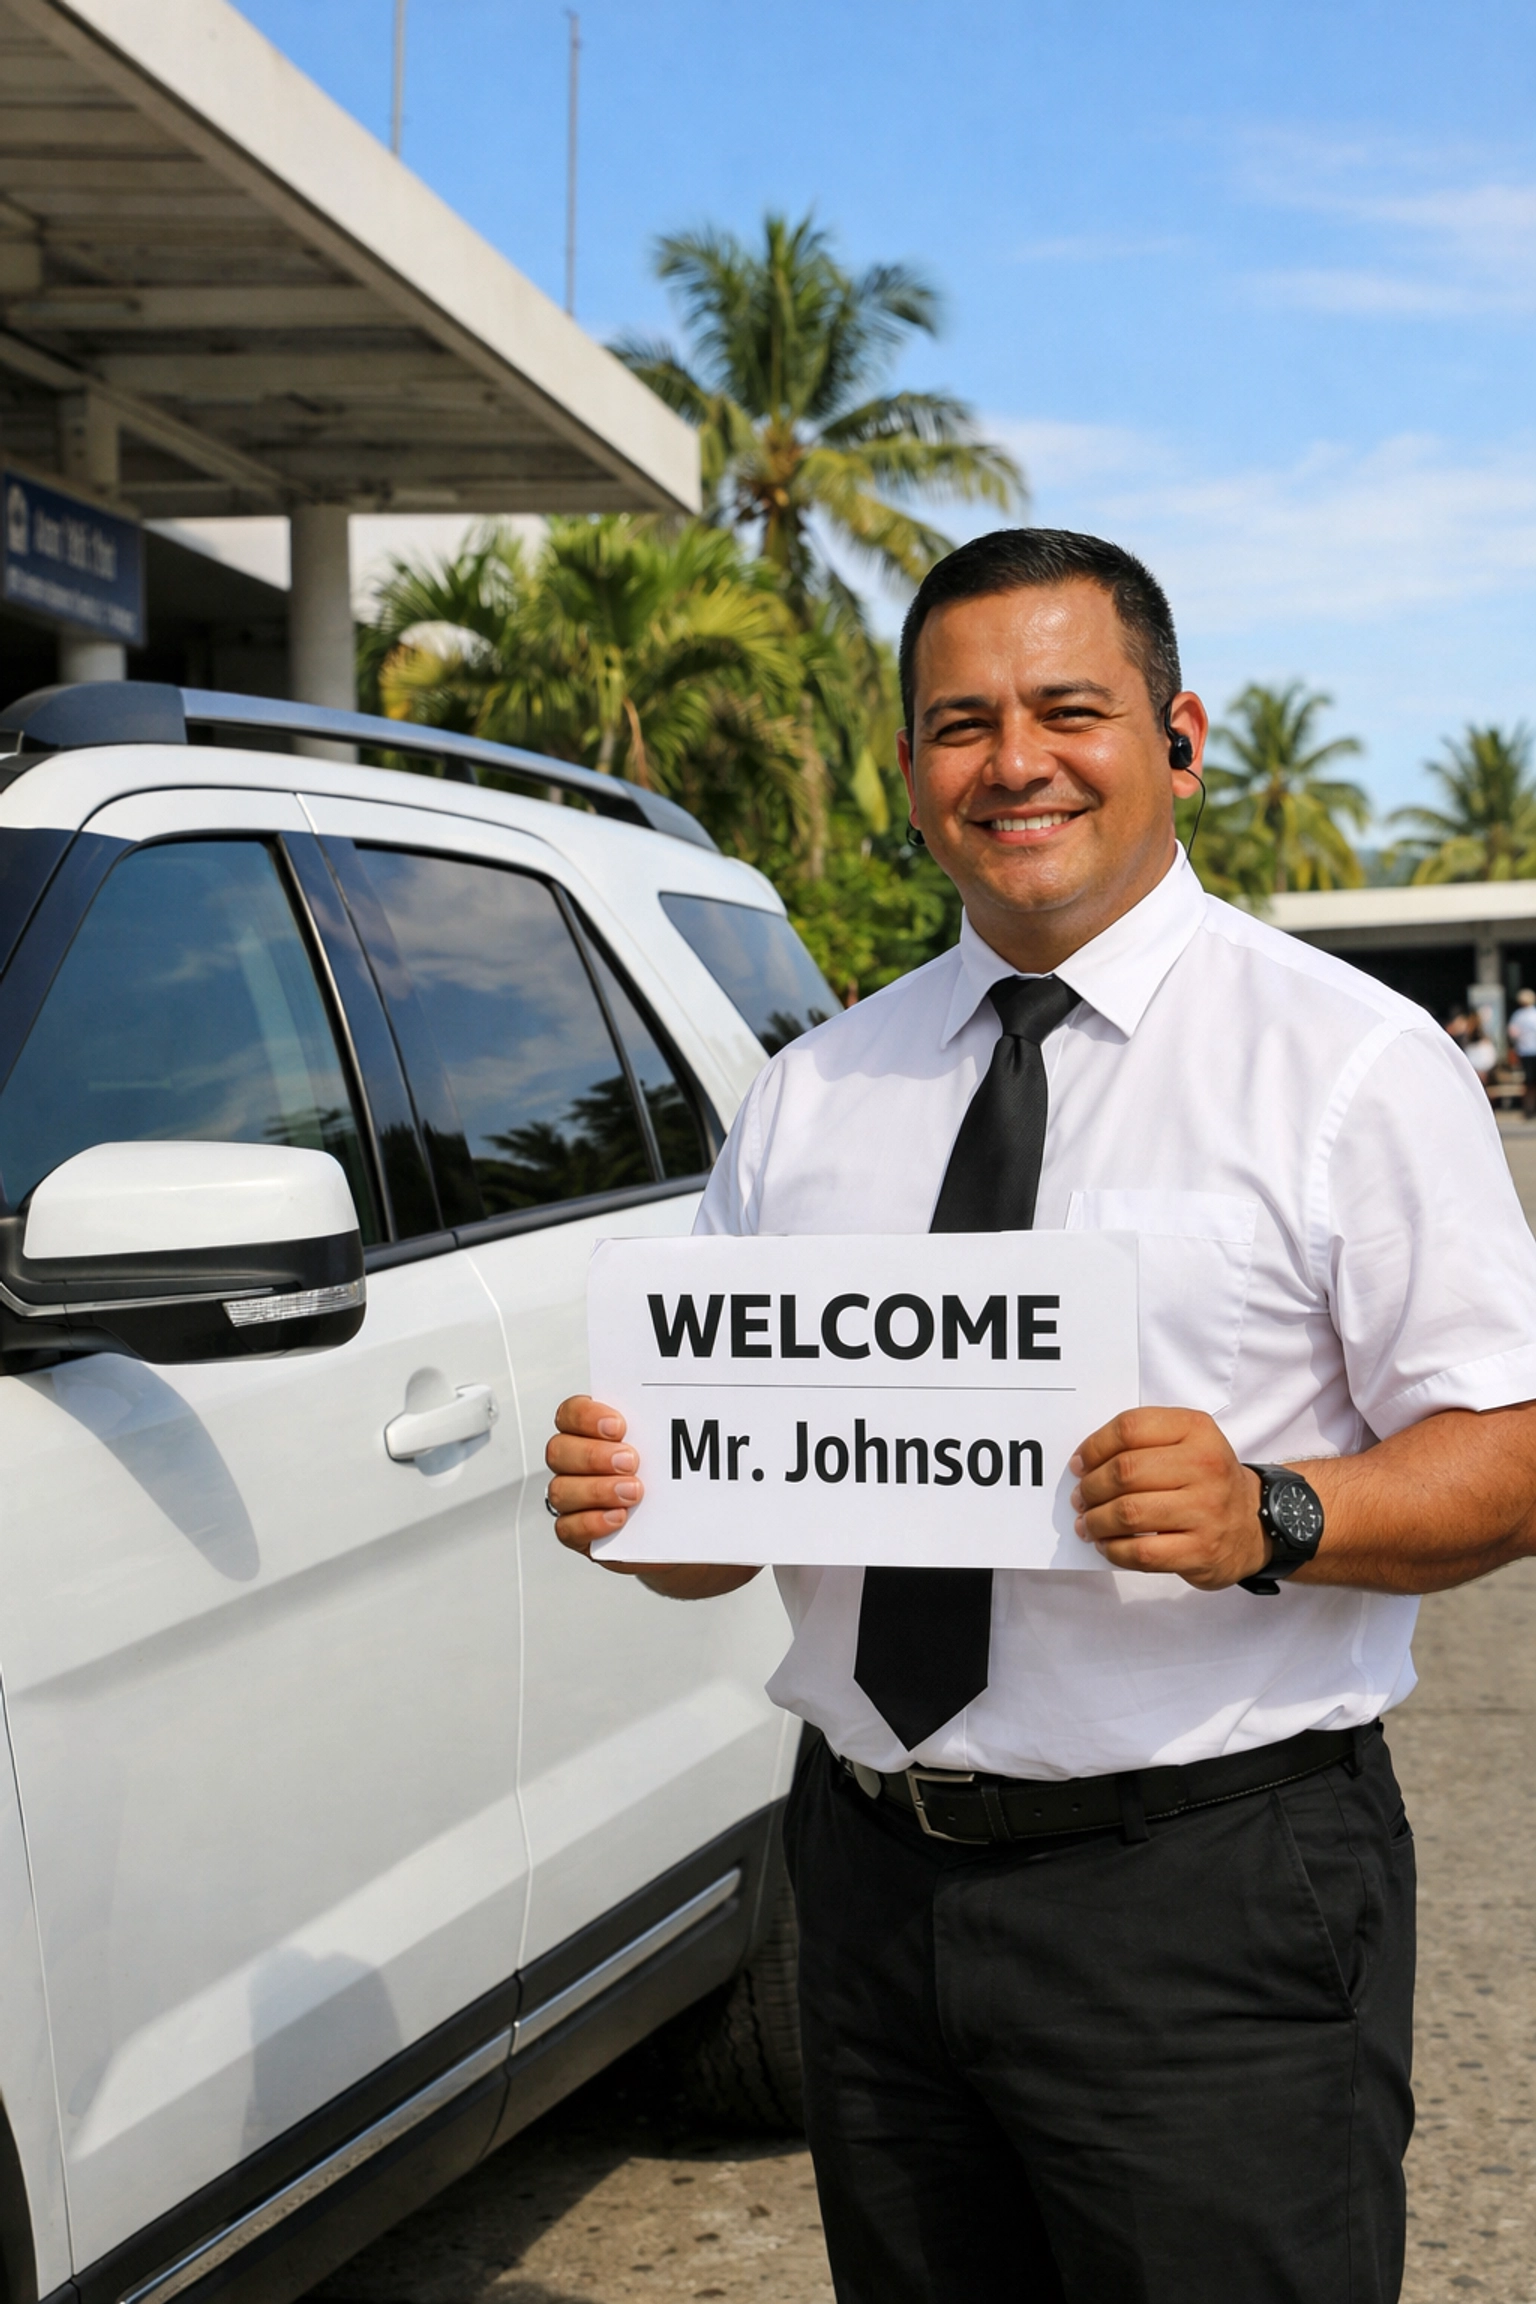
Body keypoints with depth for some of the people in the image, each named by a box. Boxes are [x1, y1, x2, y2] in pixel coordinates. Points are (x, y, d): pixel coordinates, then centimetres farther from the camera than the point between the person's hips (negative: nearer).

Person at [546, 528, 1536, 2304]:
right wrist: (630, 1492, -9)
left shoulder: (1352, 1061, -3)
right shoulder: (812, 1094, 11)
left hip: (1211, 1903, -4)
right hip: (875, 1880, 5)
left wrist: (1266, 1519, -26)